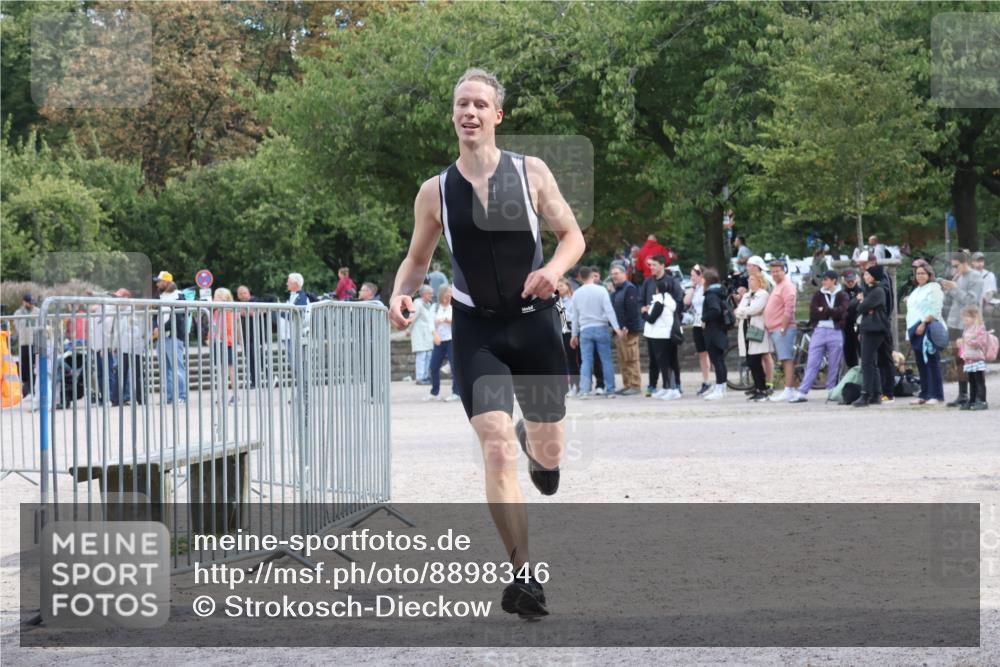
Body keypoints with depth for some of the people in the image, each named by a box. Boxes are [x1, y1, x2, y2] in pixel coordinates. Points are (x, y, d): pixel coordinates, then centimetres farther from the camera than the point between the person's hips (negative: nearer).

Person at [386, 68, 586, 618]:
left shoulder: (531, 174, -3)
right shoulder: (435, 191, -1)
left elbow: (572, 235, 2)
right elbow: (417, 258, 11)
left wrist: (554, 268, -19)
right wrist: (400, 295, -10)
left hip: (534, 321, 1)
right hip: (477, 329, -1)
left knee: (549, 450, 13)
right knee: (497, 450, -16)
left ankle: (533, 440, 53)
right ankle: (523, 573, -12)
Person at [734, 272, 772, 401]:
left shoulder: (763, 294, -1)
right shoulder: (746, 296, 22)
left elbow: (755, 309, -14)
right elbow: (739, 310, 10)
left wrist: (741, 311, -2)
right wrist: (746, 312, -9)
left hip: (756, 331, -7)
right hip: (746, 330, 7)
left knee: (755, 362, -11)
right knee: (750, 363, 4)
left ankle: (763, 390, -7)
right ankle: (757, 389, 10)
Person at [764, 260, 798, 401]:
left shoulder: (787, 286, -10)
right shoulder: (777, 286, 21)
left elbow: (789, 309, -18)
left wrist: (783, 328, -19)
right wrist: (769, 326, 19)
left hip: (783, 329, -10)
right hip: (774, 329, 10)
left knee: (787, 359, -12)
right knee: (785, 360, 10)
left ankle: (789, 391, -16)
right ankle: (790, 389, 13)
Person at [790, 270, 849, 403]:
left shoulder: (842, 296, 6)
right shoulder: (818, 295, 11)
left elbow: (841, 312, -11)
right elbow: (813, 313, -1)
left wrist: (824, 311, -8)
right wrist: (831, 313, -7)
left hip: (836, 332, -1)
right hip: (819, 331, 1)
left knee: (834, 366, 3)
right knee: (812, 364, -4)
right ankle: (801, 393, -8)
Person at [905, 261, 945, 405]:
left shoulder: (934, 288, -5)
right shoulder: (917, 290, 23)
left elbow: (935, 310, -15)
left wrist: (924, 323, -21)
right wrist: (910, 332, 21)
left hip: (928, 330, -9)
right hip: (916, 330, 9)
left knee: (932, 363, -9)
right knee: (921, 364, 8)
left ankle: (936, 395, -9)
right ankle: (924, 395, 12)